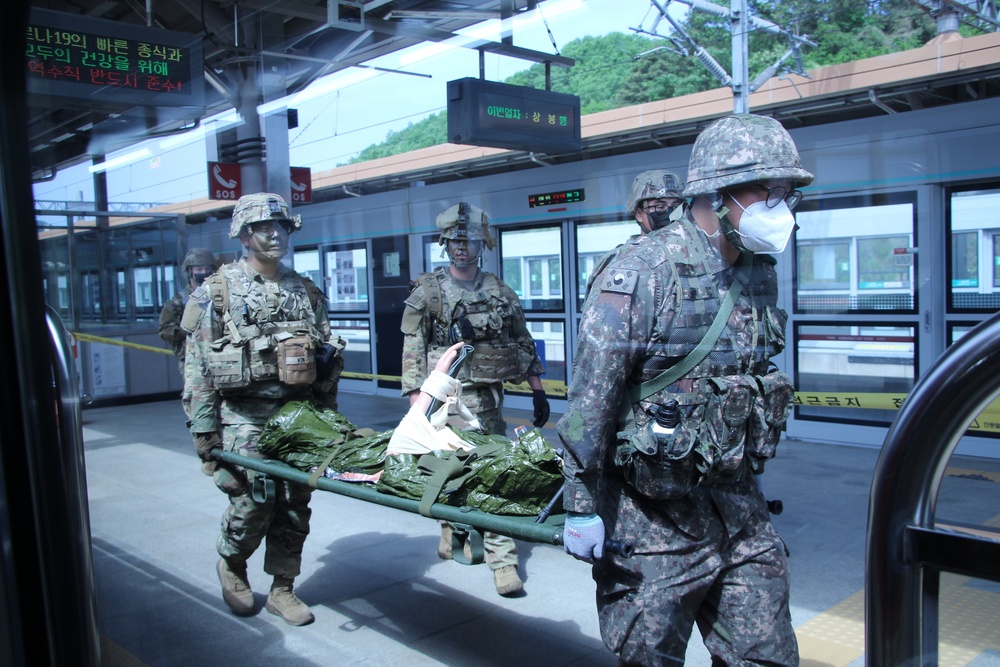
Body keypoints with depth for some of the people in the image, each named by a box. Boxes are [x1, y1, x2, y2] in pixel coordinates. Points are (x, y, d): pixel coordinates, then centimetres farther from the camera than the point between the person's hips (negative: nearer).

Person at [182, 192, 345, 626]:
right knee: (253, 503, -5)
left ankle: (282, 589, 22)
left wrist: (329, 415, 12)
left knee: (295, 507, 6)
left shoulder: (306, 291, 12)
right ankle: (231, 565, 26)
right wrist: (204, 426, -7)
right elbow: (198, 364, -2)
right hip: (246, 417, -3)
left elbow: (326, 357, 15)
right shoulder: (217, 292, 1)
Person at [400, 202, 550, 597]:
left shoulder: (500, 292, 11)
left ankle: (502, 560, 2)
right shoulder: (427, 291, 3)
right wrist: (416, 400, -9)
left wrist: (537, 390, 11)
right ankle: (453, 531, 30)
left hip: (486, 400, 2)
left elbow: (523, 344, 16)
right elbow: (412, 350, -1)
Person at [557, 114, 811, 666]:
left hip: (739, 510, 7)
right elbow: (591, 395, -16)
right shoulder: (642, 271, -16)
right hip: (655, 516, -6)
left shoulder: (760, 274, 7)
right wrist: (583, 505, -14)